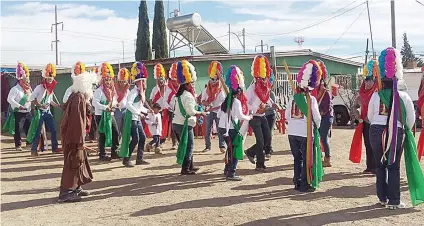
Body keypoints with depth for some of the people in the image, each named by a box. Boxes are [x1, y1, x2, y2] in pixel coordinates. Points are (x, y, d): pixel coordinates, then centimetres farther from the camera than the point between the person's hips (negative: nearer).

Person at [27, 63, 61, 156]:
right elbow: (31, 98, -14)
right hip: (40, 111, -7)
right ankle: (33, 150, 6)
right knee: (38, 132, -4)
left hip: (48, 112, 7)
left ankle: (55, 148, 16)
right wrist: (40, 105, -22)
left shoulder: (51, 88, 8)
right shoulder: (39, 87, -12)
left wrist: (57, 105, 5)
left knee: (53, 130, 7)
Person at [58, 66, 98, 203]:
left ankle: (76, 187, 27)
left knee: (79, 160, 17)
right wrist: (80, 139, -23)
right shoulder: (79, 98, -19)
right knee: (73, 162, -6)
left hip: (72, 133, 10)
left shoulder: (78, 96, 12)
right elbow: (77, 119, -24)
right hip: (74, 135, -10)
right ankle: (65, 192, -1)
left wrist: (87, 108, 7)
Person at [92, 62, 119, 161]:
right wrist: (105, 108, -28)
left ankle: (114, 152, 16)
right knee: (103, 135, -1)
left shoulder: (113, 90, 10)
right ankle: (102, 155, 9)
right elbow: (95, 102, -23)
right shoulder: (99, 91, -12)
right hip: (101, 115, -7)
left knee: (116, 133, 4)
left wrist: (115, 104, -4)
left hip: (110, 115, 7)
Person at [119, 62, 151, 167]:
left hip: (137, 119, 9)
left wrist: (147, 110, 10)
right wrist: (139, 113, -27)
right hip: (131, 118, -9)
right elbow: (129, 104, -27)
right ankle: (126, 159, 2)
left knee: (143, 137, 9)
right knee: (135, 139, -9)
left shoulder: (141, 92, 14)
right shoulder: (134, 91, -15)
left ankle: (139, 159, 17)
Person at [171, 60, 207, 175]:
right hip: (184, 124, -9)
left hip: (176, 123, 9)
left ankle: (189, 166, 26)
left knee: (186, 146, 18)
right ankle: (185, 169, 2)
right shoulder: (188, 95, -17)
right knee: (189, 147, 0)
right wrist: (201, 113, -7)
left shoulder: (179, 93, 13)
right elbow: (191, 111, -22)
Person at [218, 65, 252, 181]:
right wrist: (249, 117, -4)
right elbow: (240, 116, -20)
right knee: (236, 150, -1)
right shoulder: (237, 102, -13)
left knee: (231, 149, 21)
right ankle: (231, 173, -3)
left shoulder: (227, 100, 12)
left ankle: (227, 170, 28)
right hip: (231, 129, -8)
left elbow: (219, 114, 15)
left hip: (222, 127, 8)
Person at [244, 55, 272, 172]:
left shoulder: (267, 87, 5)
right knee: (260, 141, -7)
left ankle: (250, 152, 26)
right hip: (254, 117, -7)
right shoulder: (252, 88, -16)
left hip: (262, 117, 7)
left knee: (268, 139, 7)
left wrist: (267, 106, 6)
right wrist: (256, 110, -22)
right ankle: (260, 165, 5)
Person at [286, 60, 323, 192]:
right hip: (306, 132, -4)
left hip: (292, 132, 4)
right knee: (307, 159, 5)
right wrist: (317, 126, 13)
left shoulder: (293, 98, 2)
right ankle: (305, 185, 6)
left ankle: (297, 182, 21)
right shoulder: (311, 99, -8)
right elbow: (317, 116, -6)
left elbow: (287, 115, 6)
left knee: (297, 157, 16)